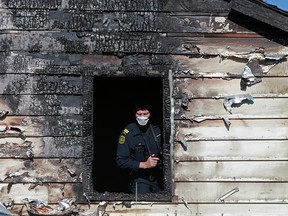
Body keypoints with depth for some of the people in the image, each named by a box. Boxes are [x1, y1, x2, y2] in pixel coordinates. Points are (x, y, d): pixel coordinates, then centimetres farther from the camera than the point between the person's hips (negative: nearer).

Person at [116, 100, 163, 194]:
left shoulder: (156, 130, 2)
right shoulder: (127, 134, -12)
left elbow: (162, 151, 17)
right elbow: (121, 160, -14)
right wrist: (144, 164, -19)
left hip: (157, 178, 5)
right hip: (139, 180, -4)